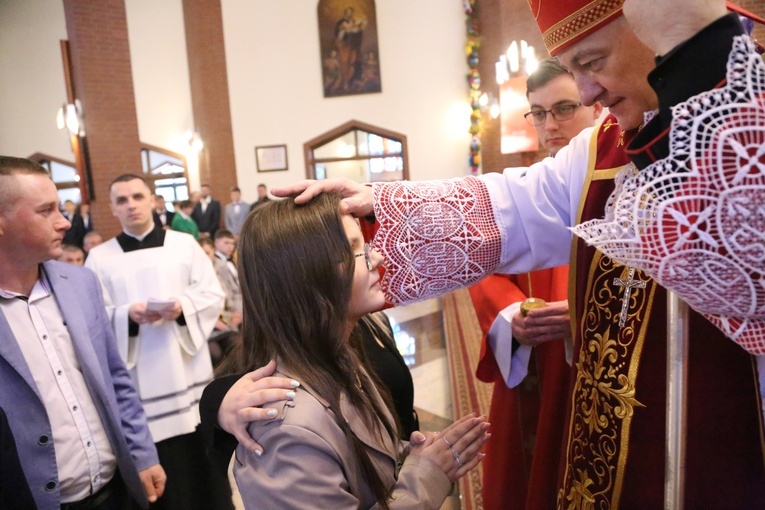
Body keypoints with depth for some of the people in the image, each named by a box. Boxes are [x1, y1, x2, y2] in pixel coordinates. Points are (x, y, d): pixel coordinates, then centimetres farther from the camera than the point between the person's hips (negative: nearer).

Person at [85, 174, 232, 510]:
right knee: (160, 475, 8)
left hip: (189, 372, 1)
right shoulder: (100, 257, 3)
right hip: (142, 382, 0)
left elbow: (213, 295, 1)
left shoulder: (184, 244, 5)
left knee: (204, 465, 12)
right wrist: (128, 315, -20)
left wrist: (183, 307, -17)